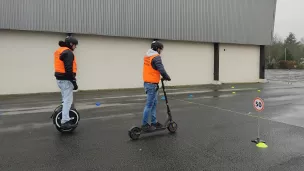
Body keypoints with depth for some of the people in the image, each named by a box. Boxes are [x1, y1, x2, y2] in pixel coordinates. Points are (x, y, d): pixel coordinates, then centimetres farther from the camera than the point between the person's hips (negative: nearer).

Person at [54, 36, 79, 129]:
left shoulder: (58, 51, 17)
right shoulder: (68, 52, -15)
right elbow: (69, 69, -22)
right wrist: (74, 81, -19)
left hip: (59, 79, 10)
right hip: (66, 80, -10)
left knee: (65, 99, 19)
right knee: (68, 100, -6)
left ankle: (64, 117, 26)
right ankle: (65, 121, -4)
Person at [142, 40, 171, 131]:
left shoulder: (147, 56, 13)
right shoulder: (156, 57, -15)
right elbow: (161, 69, -22)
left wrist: (163, 76, 6)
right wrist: (167, 77, -5)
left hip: (147, 82, 10)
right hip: (152, 84, -10)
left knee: (154, 103, 17)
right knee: (149, 105, -3)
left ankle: (154, 122, 24)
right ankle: (144, 125, 4)